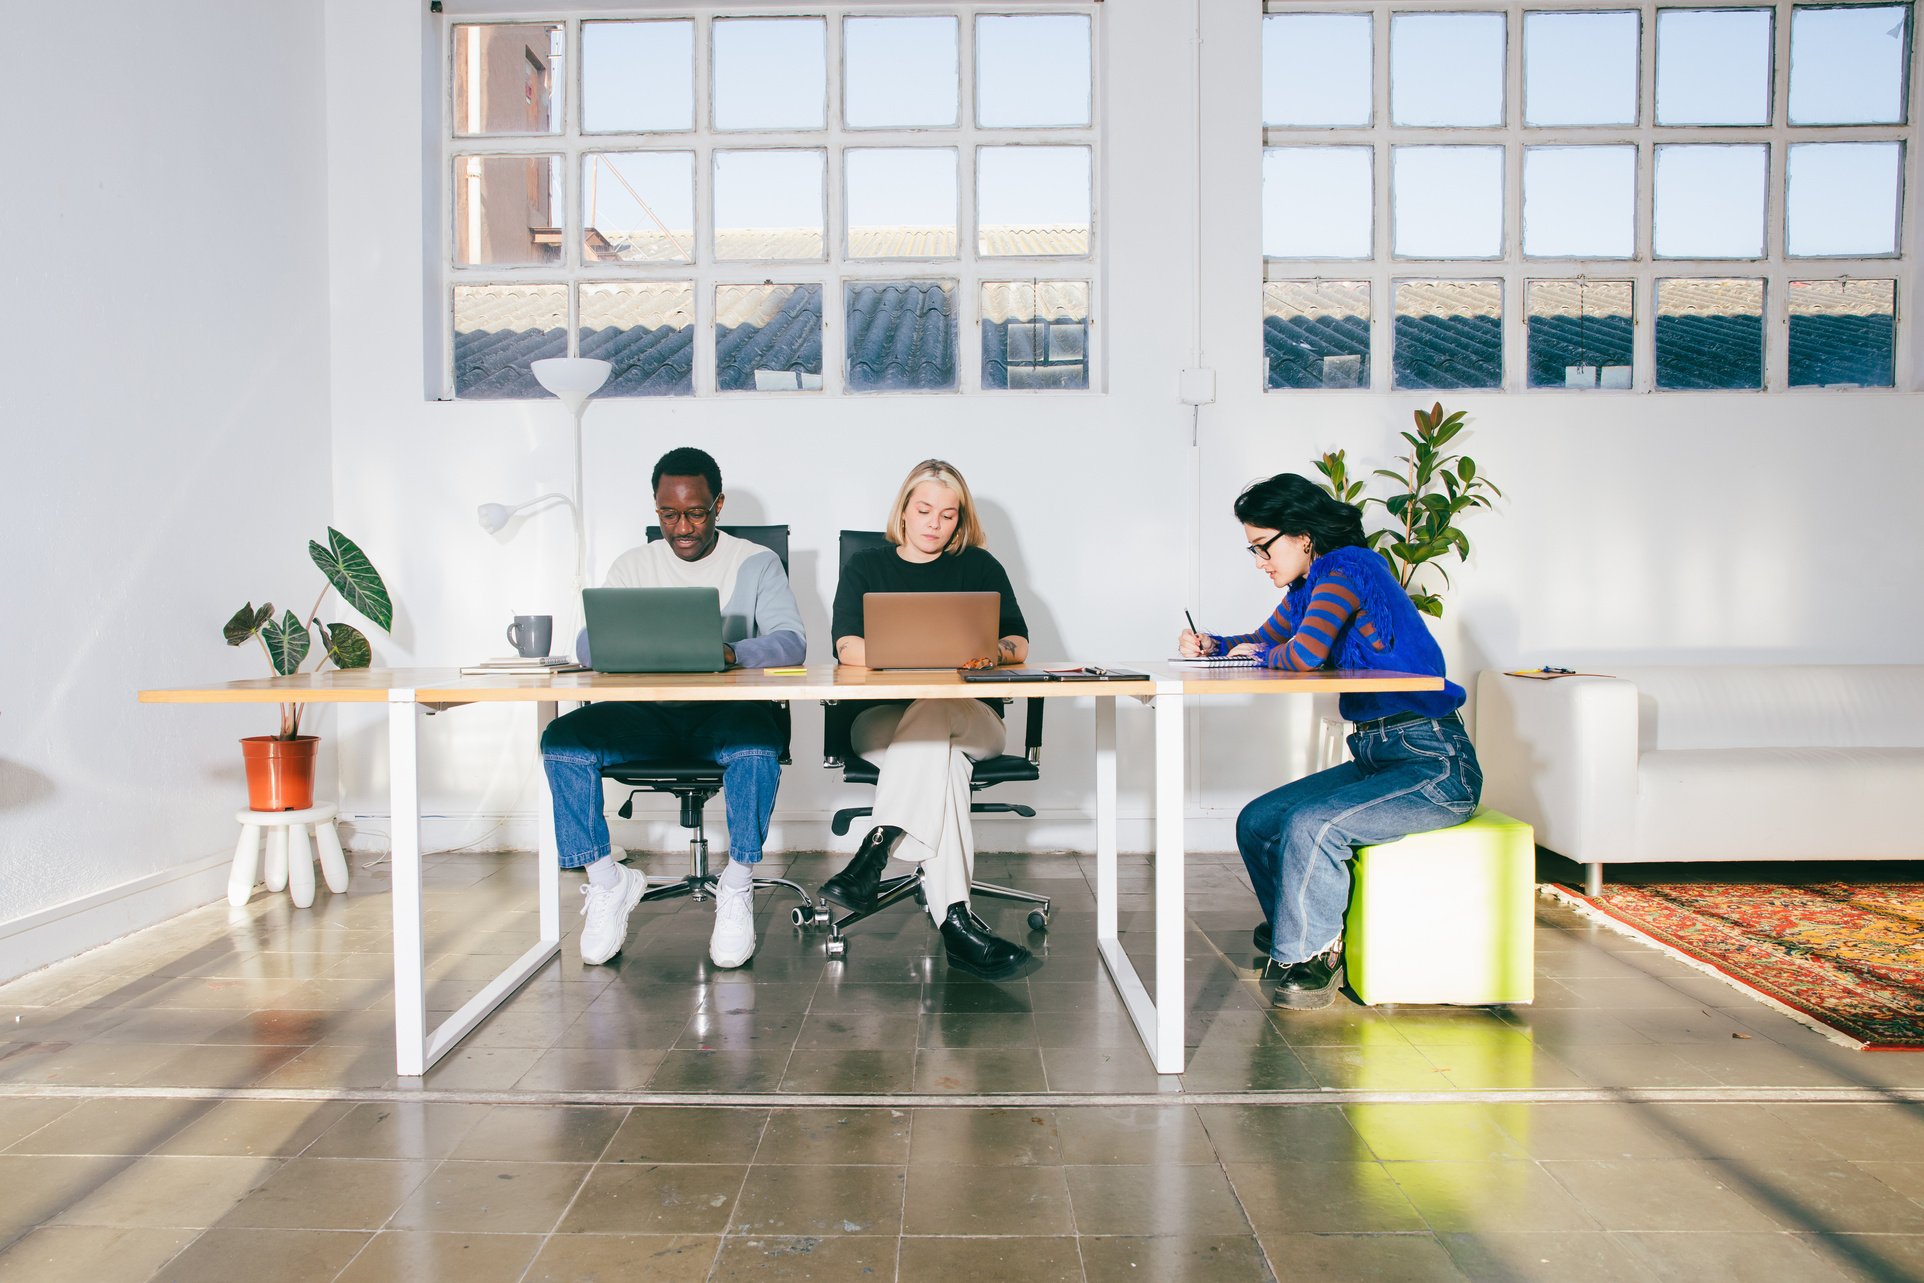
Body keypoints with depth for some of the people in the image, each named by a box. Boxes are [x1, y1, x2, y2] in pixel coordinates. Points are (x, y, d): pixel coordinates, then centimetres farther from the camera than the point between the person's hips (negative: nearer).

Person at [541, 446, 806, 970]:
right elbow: (588, 643, 5)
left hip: (727, 711, -3)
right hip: (648, 715, 3)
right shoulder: (633, 564, 14)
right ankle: (606, 881, -8)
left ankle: (737, 887, -18)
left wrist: (731, 653, -30)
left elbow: (790, 640, -8)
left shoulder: (757, 563, 5)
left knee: (757, 742, -37)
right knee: (562, 739, -23)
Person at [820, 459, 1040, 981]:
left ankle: (875, 850, -41)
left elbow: (1018, 644, 7)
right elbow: (848, 648, -2)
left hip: (970, 718, 1)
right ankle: (955, 922, -44)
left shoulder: (979, 567, 19)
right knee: (940, 756, -36)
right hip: (882, 719, -1)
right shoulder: (865, 568, 17)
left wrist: (990, 653, -19)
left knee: (933, 714, -37)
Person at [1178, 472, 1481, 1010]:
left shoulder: (1348, 566, -15)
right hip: (1376, 758, 10)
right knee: (1256, 823, 0)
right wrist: (1212, 644, 7)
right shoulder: (1309, 586, 13)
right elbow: (1265, 640, 28)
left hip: (1435, 767, -10)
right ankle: (1310, 945, 15)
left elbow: (1305, 653, -30)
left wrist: (1255, 656, -8)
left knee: (1310, 826, -27)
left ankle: (1305, 957, -4)